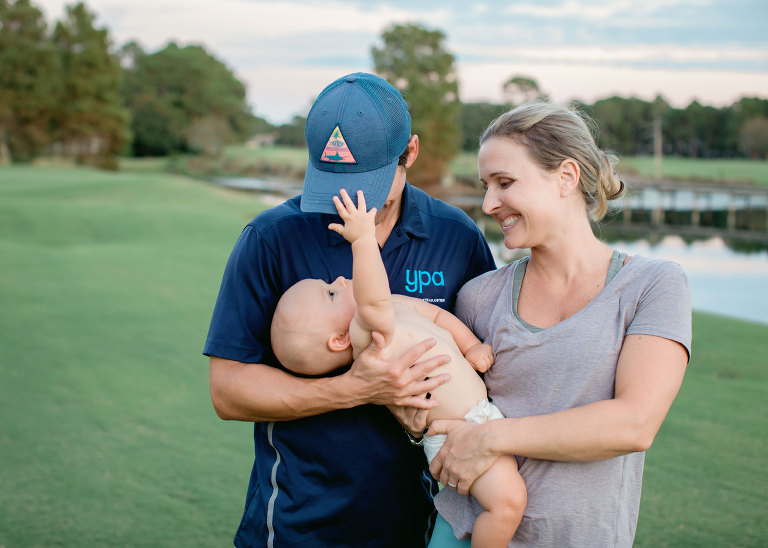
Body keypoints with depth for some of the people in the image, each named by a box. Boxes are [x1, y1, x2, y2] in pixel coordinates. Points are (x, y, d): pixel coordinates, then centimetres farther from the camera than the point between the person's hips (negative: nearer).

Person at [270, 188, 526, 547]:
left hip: (479, 412, 10)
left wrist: (472, 346, 3)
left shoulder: (398, 305, 3)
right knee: (507, 498, -24)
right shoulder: (367, 335, -27)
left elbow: (438, 314, 15)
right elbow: (373, 300, -47)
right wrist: (364, 238, -49)